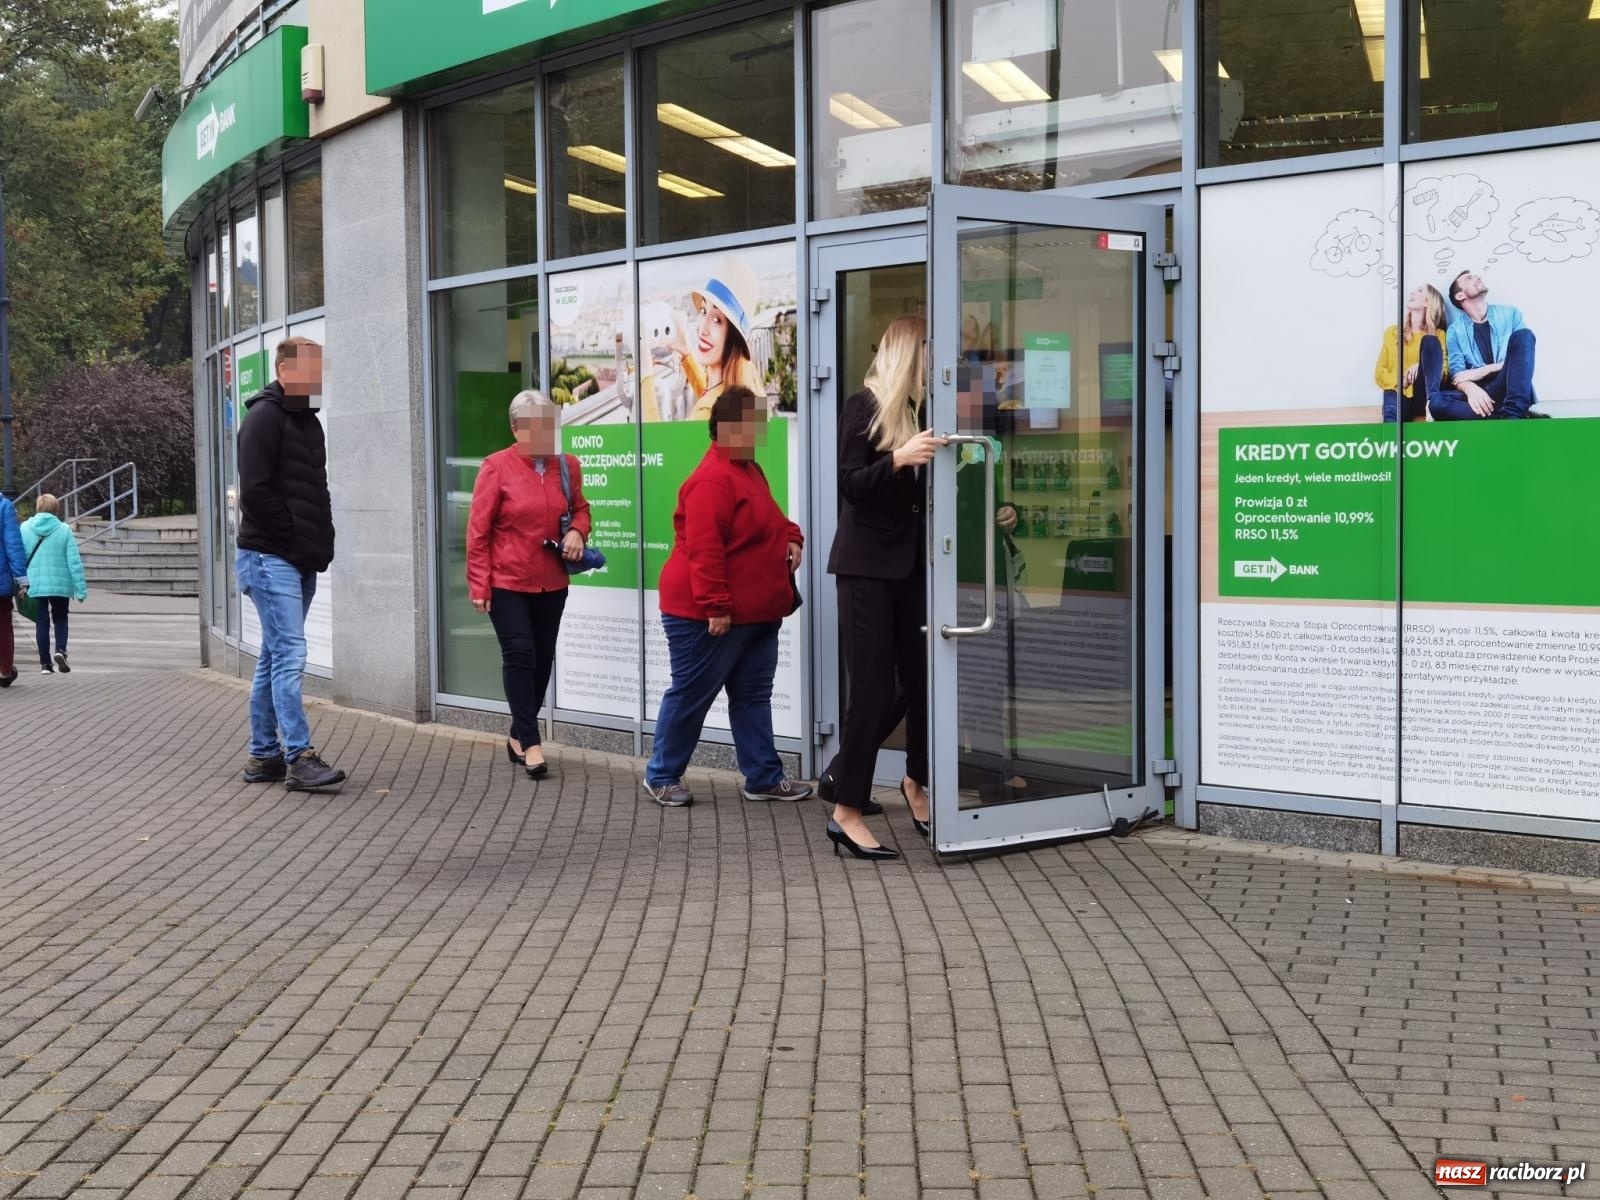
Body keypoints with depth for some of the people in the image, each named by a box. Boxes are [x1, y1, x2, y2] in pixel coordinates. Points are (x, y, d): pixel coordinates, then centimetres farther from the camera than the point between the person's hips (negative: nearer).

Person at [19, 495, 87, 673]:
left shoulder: (24, 529, -2)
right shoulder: (64, 530, -7)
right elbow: (74, 561, -7)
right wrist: (81, 588, -3)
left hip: (35, 585, 1)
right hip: (60, 584, -1)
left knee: (42, 623, 10)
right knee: (60, 619, 17)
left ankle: (45, 664, 10)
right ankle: (60, 650, -7)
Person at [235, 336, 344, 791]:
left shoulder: (308, 422, 18)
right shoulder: (264, 417, -9)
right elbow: (254, 491, -18)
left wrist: (322, 543, 9)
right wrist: (296, 536, -14)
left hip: (302, 562, 9)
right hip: (270, 557, -9)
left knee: (275, 657, 11)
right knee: (290, 655, -13)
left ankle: (264, 755, 17)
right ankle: (299, 758, -14)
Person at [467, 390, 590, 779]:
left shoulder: (567, 466, 3)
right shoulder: (497, 467, -9)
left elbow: (580, 509, 19)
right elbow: (478, 530, -7)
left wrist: (577, 531, -6)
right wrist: (479, 584, -9)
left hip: (552, 583, 5)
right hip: (507, 582, -5)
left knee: (542, 659, 10)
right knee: (520, 656, -8)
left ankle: (518, 736, 26)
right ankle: (531, 743, -2)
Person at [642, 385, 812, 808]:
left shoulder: (748, 470, 12)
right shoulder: (712, 480, -21)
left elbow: (767, 520, 27)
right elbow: (703, 549, -26)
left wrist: (791, 536, 6)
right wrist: (715, 607, -26)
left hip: (756, 614, 10)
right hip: (709, 615, -10)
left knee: (754, 695, 13)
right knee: (691, 695, 1)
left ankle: (764, 777, 20)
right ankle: (661, 776, 14)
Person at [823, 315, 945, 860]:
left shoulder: (922, 411, 10)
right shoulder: (864, 407, -6)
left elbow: (925, 489, 14)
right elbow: (850, 485, -14)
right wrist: (898, 459, -27)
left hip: (912, 562, 6)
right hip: (867, 563, -6)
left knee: (922, 678, 5)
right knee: (873, 687, -6)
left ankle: (917, 783, 28)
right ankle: (845, 812, 3)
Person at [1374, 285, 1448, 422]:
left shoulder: (1437, 335, 18)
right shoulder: (1392, 332, 22)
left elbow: (1445, 370, 7)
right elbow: (1380, 373, 15)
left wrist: (1422, 365, -13)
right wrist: (1399, 383, -6)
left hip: (1423, 396, 0)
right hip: (1398, 393, 0)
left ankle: (1432, 403, -40)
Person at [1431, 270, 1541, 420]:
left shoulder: (1510, 314, 12)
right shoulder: (1456, 330, 10)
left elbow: (1521, 358, 2)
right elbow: (1457, 374, -2)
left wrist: (1482, 371, -10)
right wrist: (1470, 388, -26)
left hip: (1511, 389, 1)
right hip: (1479, 393, -1)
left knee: (1523, 334, -23)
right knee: (1437, 402, -31)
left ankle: (1513, 412, -36)